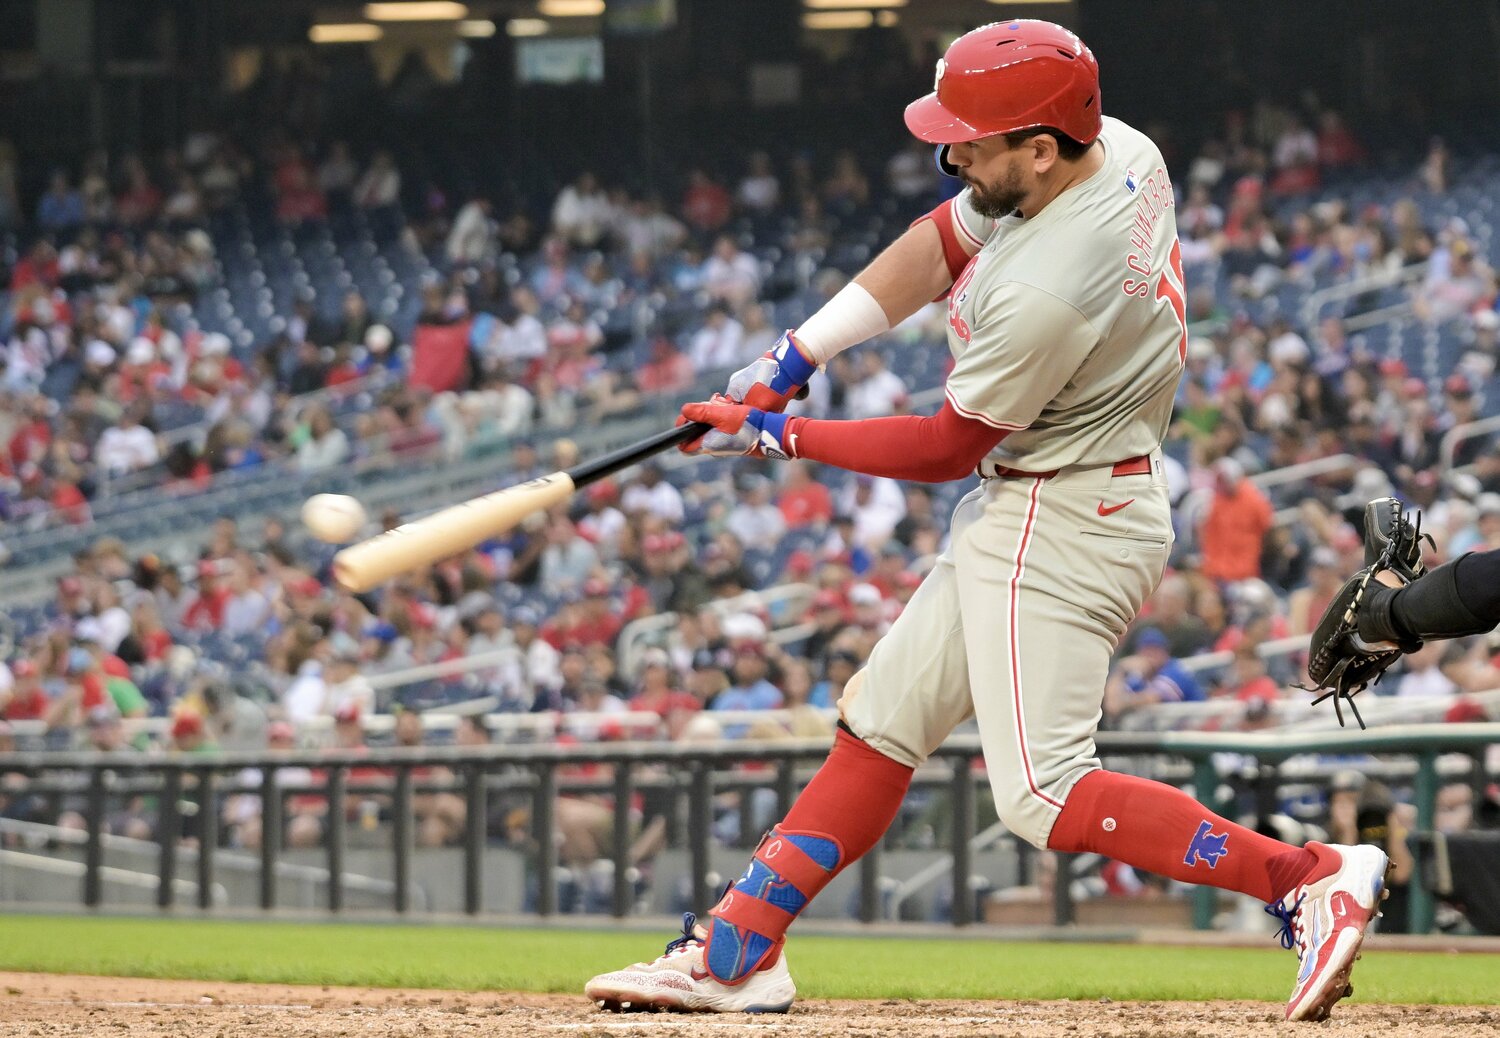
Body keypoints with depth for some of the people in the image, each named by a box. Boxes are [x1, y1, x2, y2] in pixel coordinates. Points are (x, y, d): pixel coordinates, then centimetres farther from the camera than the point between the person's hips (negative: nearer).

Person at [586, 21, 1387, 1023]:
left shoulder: (1046, 292, -29)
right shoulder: (1118, 150, -3)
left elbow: (943, 450, -15)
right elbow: (942, 244, 10)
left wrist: (779, 437, -4)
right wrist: (794, 358, 4)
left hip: (1064, 526, -11)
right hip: (1024, 511, 11)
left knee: (1045, 795, -13)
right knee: (881, 723, 14)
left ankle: (1311, 876, -13)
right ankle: (736, 953, 20)